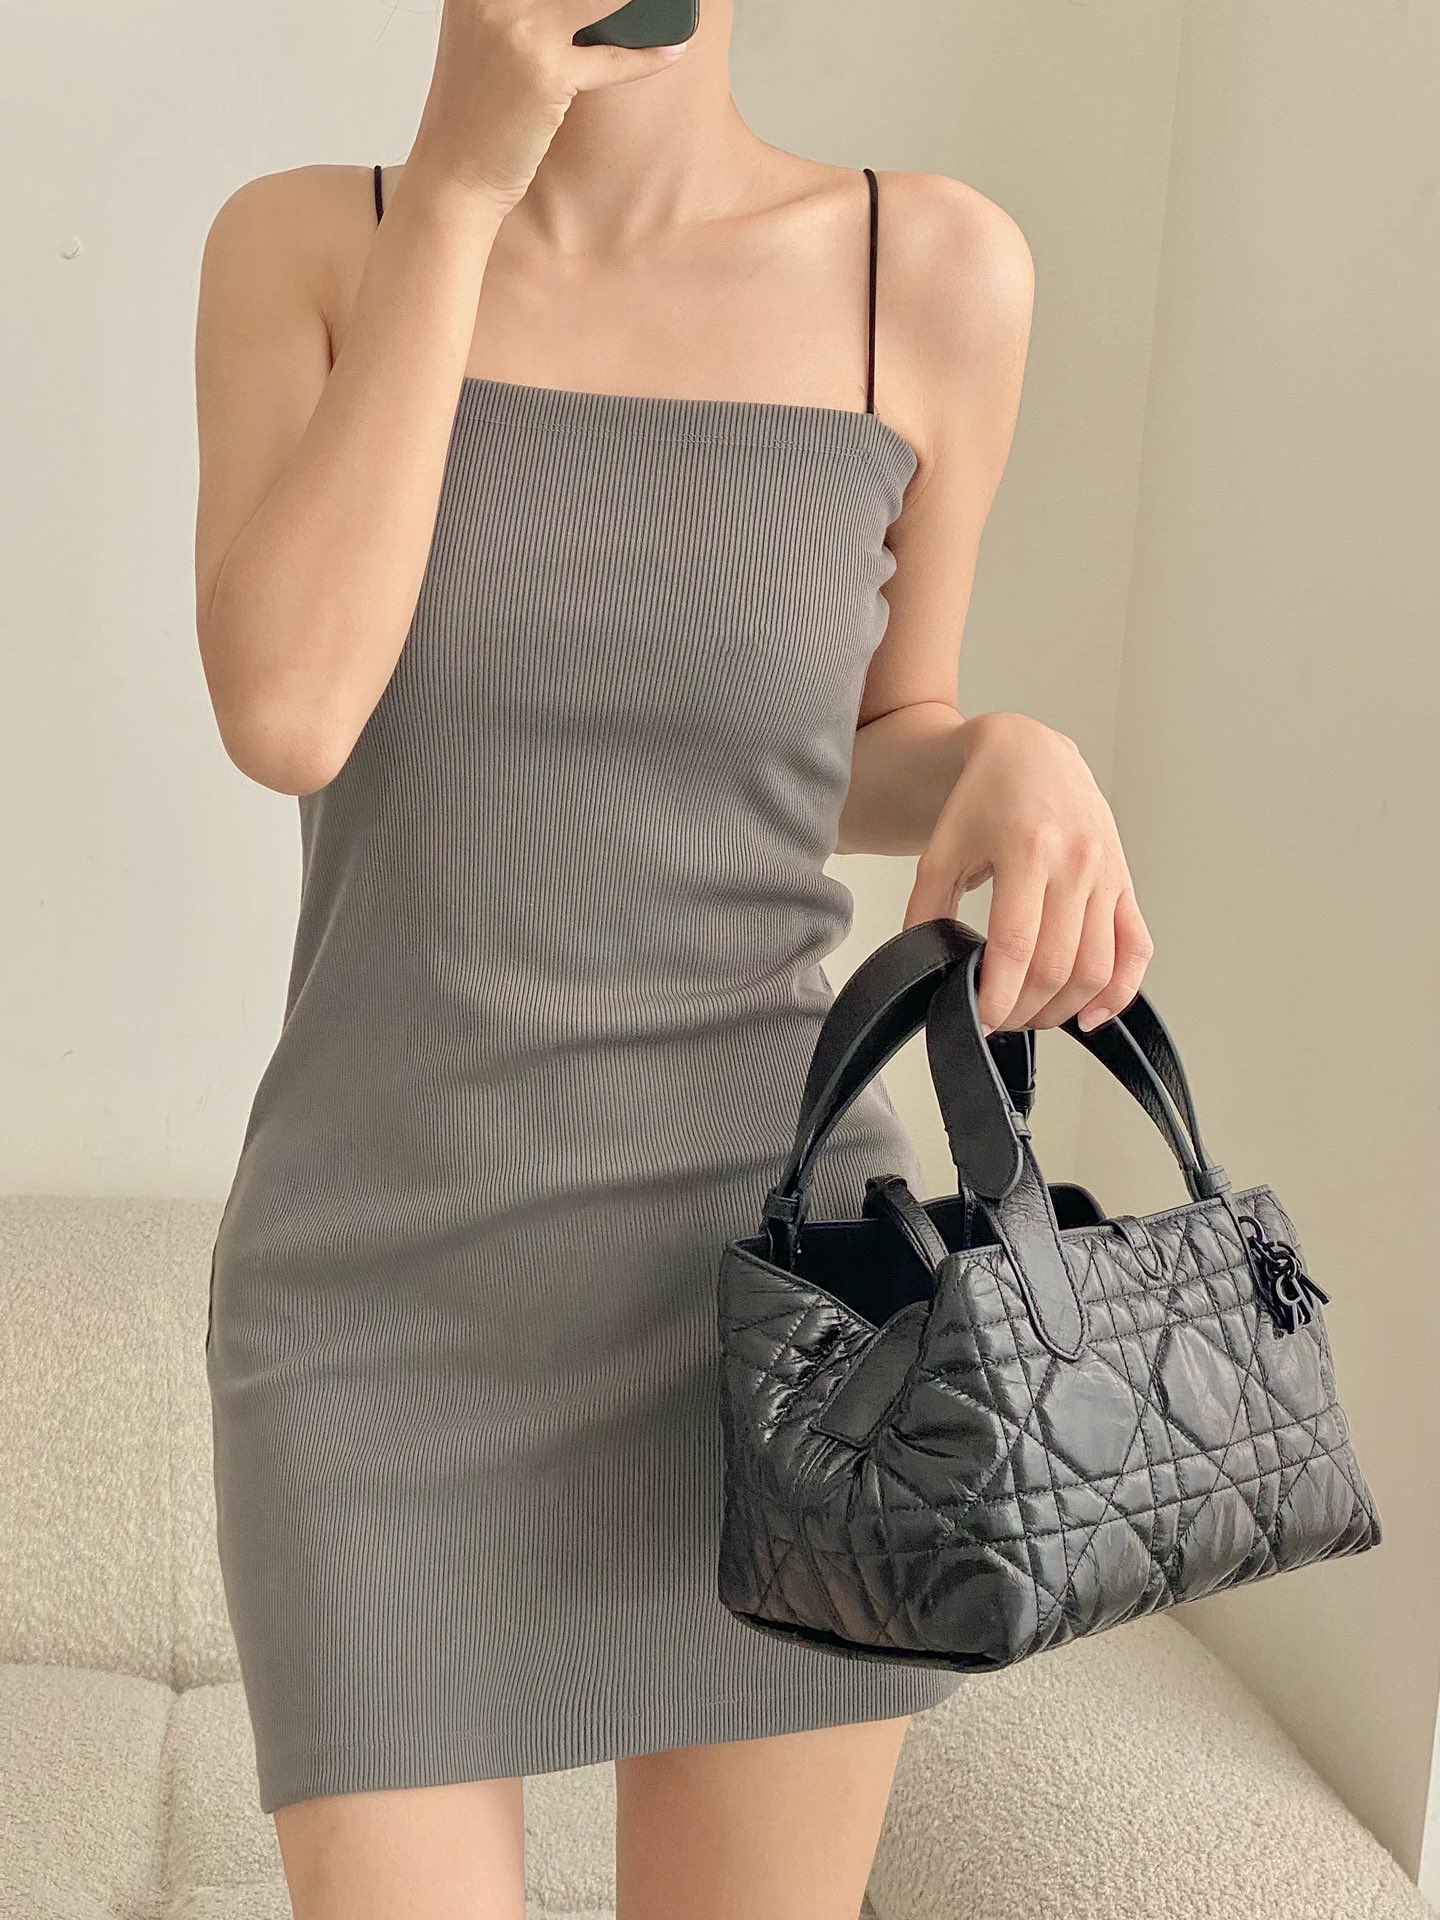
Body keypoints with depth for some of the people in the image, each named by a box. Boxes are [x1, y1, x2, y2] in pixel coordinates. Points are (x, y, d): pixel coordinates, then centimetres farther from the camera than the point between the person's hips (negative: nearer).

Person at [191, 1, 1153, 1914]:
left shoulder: (937, 269, 1)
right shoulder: (299, 243, 0)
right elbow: (283, 716, -17)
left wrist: (1025, 769, -13)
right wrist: (457, 179, -17)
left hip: (765, 1301, 1)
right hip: (392, 1323, 0)